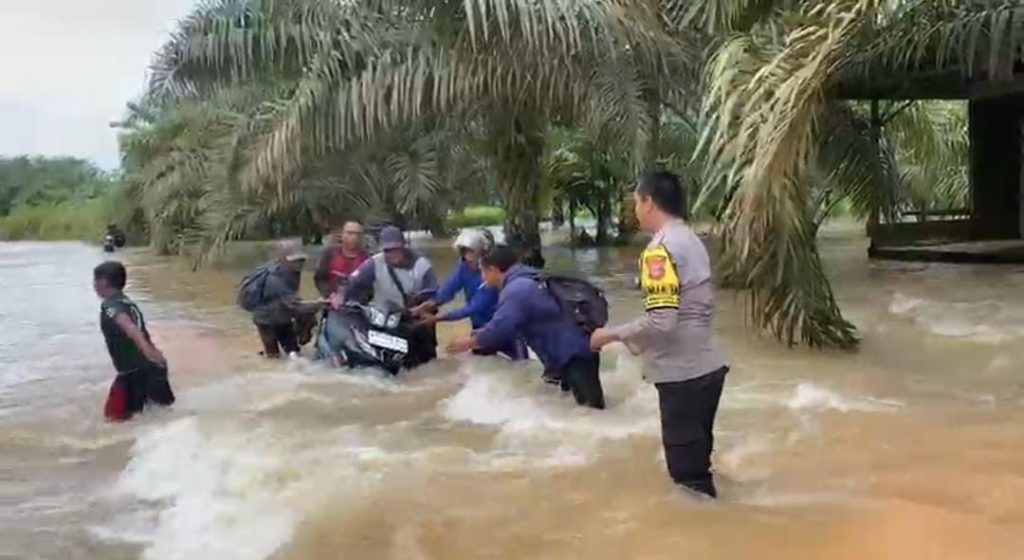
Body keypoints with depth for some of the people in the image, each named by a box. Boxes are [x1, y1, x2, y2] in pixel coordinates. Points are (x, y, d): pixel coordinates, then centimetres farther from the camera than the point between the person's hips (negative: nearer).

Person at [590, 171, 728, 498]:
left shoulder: (660, 250, -17)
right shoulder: (691, 241, 12)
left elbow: (661, 321, -24)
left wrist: (613, 335, -10)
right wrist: (639, 341, 20)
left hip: (683, 374, -9)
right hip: (705, 367, 9)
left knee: (687, 472, 1)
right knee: (696, 462, 22)